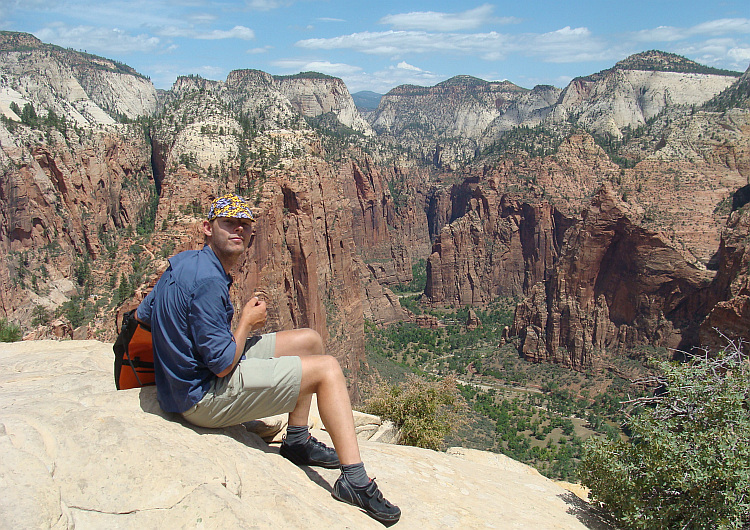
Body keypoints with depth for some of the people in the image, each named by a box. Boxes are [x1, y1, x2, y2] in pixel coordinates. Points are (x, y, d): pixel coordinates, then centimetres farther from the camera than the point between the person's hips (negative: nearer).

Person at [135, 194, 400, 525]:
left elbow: (140, 315, 13)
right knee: (327, 369, -9)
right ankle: (355, 480, -10)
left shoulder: (183, 262, 4)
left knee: (309, 340, 13)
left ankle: (297, 440, 22)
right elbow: (222, 365, -25)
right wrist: (247, 322, -8)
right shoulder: (208, 280, -26)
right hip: (204, 399, -10)